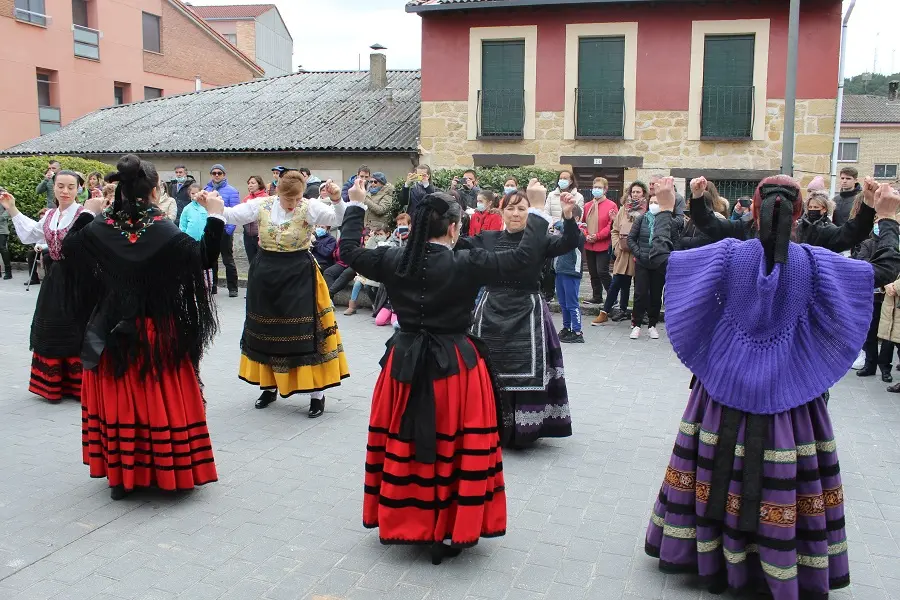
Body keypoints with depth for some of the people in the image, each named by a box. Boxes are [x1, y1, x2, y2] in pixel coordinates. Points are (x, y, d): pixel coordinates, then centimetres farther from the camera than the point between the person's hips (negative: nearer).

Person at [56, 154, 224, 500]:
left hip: (112, 333, 3)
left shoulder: (99, 229, -5)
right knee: (162, 401, 8)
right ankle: (170, 471, 17)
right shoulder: (166, 233, -16)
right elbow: (204, 258, -8)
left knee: (118, 401, 13)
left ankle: (121, 476, 22)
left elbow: (69, 246, 12)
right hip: (159, 334, -3)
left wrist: (86, 214, 23)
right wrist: (214, 217, -1)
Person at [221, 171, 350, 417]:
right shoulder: (262, 205, -1)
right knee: (266, 332, 14)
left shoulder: (309, 207, -10)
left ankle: (317, 394, 6)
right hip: (265, 275, 4)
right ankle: (270, 385, 32)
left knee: (304, 333, -4)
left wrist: (337, 200, -39)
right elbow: (230, 215, -2)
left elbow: (340, 219, -22)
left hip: (298, 277, -4)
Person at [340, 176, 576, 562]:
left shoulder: (393, 261, -4)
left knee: (402, 443, 16)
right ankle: (448, 533, 16)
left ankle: (399, 521, 31)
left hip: (405, 364, 4)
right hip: (455, 366, -4)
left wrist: (356, 206, 22)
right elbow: (525, 257, -11)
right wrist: (537, 210, 0)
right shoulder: (467, 264, -15)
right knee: (454, 447, 7)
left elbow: (349, 251, 12)